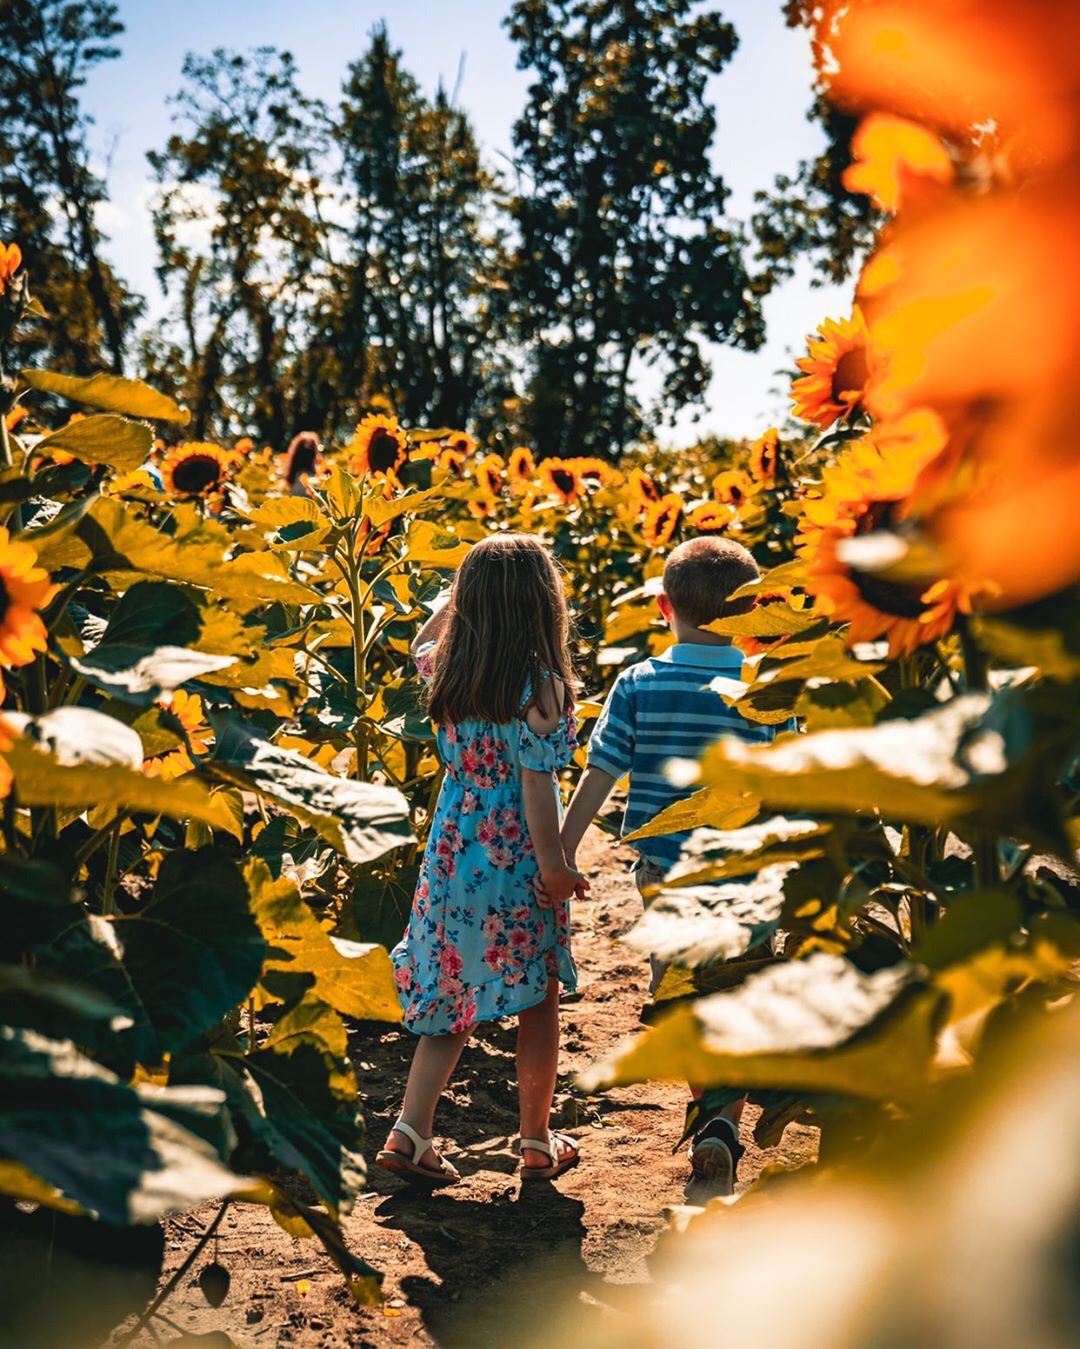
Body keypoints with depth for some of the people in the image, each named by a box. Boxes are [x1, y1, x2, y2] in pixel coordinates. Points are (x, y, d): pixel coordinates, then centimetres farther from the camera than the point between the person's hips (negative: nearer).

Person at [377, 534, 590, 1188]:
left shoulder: (448, 668, 0)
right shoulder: (540, 685, -17)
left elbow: (421, 646, 25)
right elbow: (536, 784, -18)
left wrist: (465, 588, 23)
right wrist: (556, 869, -14)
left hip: (452, 856, 5)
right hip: (517, 864, -5)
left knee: (454, 998, 17)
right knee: (538, 1003, 11)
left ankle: (411, 1132, 11)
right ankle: (538, 1142, 23)